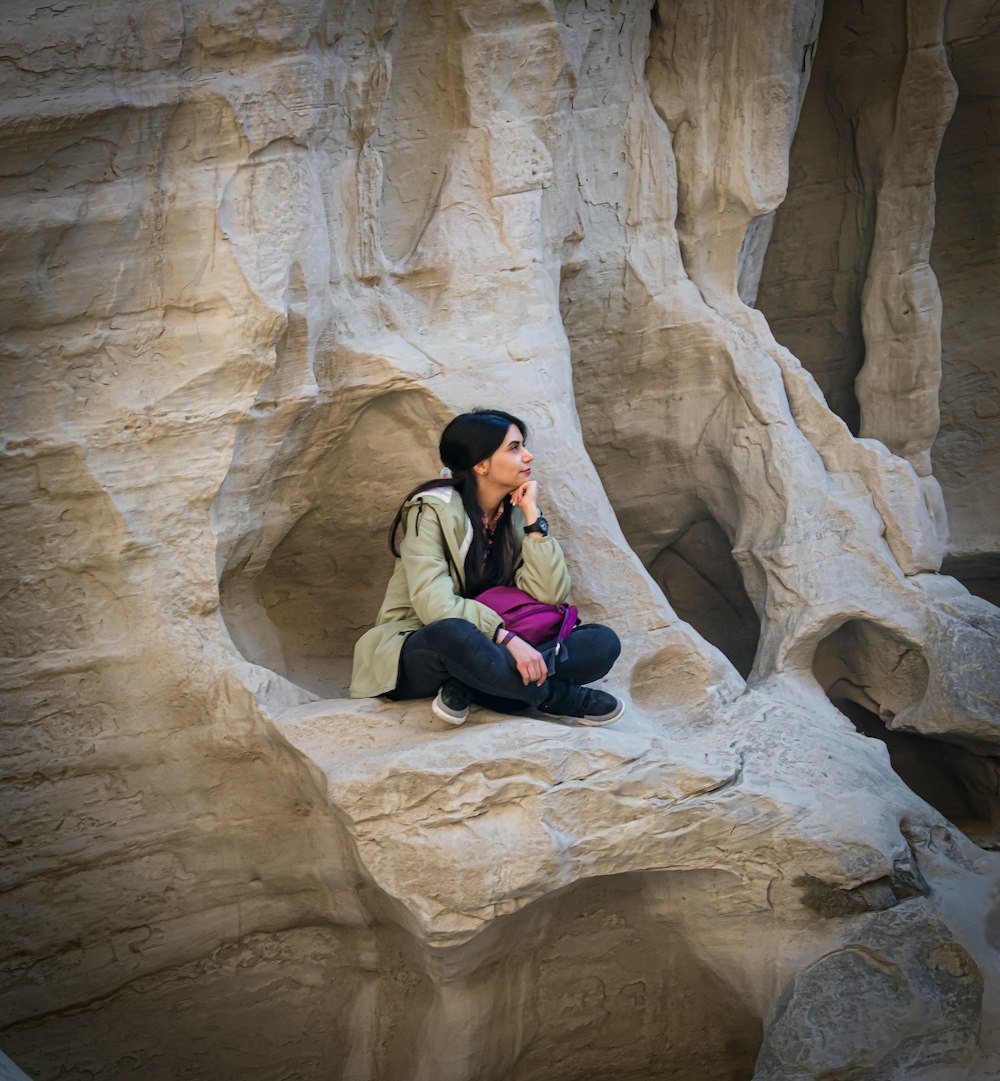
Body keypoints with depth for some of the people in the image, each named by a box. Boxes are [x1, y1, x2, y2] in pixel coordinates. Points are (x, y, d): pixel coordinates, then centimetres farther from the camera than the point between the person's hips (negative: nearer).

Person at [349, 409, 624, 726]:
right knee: (454, 633, -43)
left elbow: (549, 594, -9)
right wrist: (507, 637, -35)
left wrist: (532, 515, -12)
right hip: (418, 655, -6)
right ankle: (562, 699, -23)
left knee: (603, 642, -14)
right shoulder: (434, 510, -13)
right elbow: (434, 604, -25)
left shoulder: (515, 516, 4)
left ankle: (466, 689, -25)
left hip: (488, 651, 6)